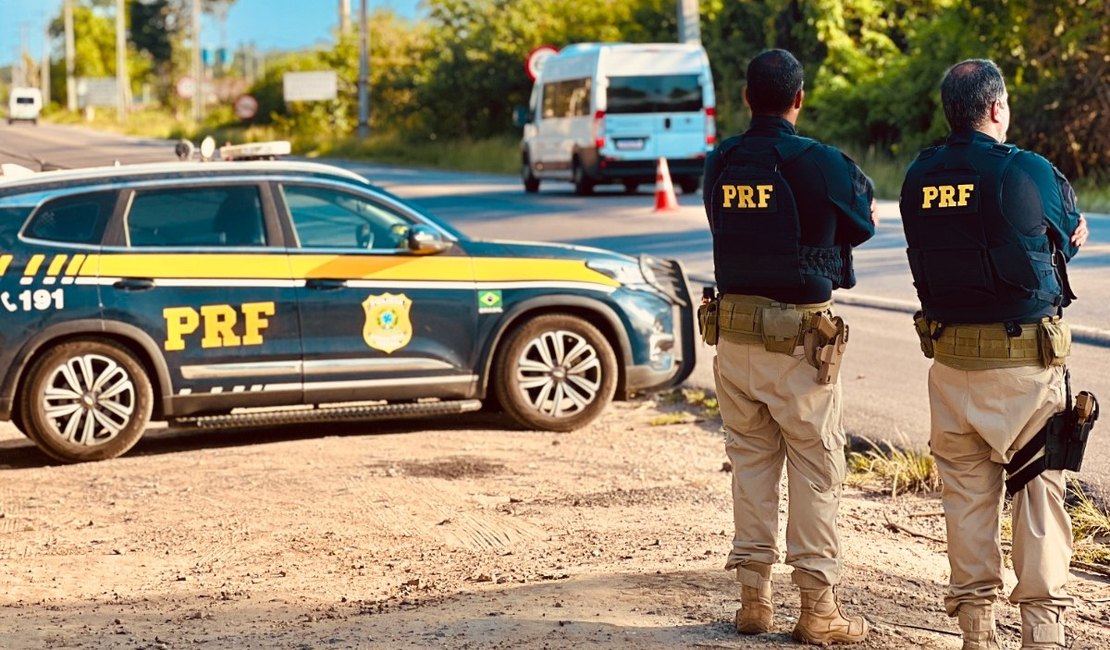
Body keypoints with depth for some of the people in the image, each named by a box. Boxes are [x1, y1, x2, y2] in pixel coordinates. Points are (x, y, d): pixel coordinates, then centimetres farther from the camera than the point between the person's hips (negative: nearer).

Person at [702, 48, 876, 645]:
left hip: (732, 329, 5)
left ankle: (753, 595, 16)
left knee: (750, 460, 14)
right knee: (816, 466, 4)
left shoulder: (719, 163, 2)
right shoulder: (819, 163, -12)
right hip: (797, 335, -5)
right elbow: (865, 222, 3)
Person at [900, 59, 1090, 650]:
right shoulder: (1029, 172, -11)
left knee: (965, 490, 11)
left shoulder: (918, 178, 3)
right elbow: (1071, 233, 4)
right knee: (1039, 488, 5)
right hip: (1025, 358, -4)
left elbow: (931, 257, 10)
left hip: (950, 357, 4)